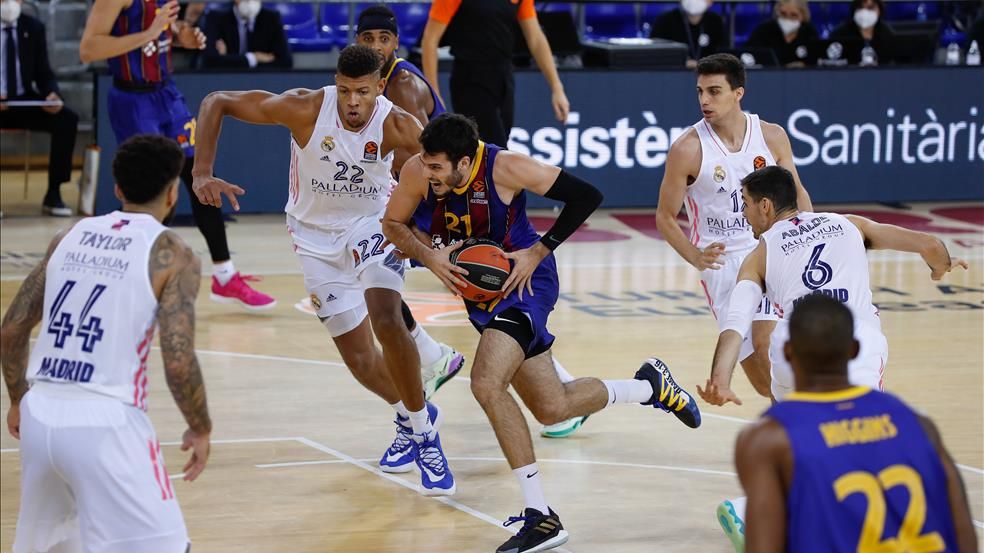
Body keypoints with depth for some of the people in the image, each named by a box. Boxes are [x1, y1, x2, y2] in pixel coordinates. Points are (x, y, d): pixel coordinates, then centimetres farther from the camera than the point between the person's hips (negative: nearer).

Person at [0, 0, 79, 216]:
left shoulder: (33, 28, 6)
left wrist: (52, 94, -16)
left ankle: (53, 194, -15)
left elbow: (44, 74, 8)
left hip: (24, 101, 3)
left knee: (67, 119, -22)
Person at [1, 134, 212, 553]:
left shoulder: (71, 236, 14)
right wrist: (200, 429, 4)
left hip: (41, 416, 6)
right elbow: (178, 363, -12)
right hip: (105, 423, -6)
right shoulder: (171, 255, -3)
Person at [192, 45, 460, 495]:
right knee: (360, 360, 0)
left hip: (372, 225, -1)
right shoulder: (305, 109, -25)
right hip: (318, 238, 1)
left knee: (387, 319, -28)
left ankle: (423, 431, -8)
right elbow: (215, 102, -18)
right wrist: (203, 174, -27)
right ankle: (410, 416, 32)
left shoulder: (396, 127, -24)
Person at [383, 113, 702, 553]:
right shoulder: (417, 172, -16)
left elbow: (586, 197, -19)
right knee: (553, 409, 14)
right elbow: (393, 224, 1)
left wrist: (538, 252, -21)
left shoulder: (506, 168, -27)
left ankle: (540, 517, -21)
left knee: (486, 384, -29)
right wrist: (429, 255, -19)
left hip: (523, 281, -6)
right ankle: (649, 386, 41)